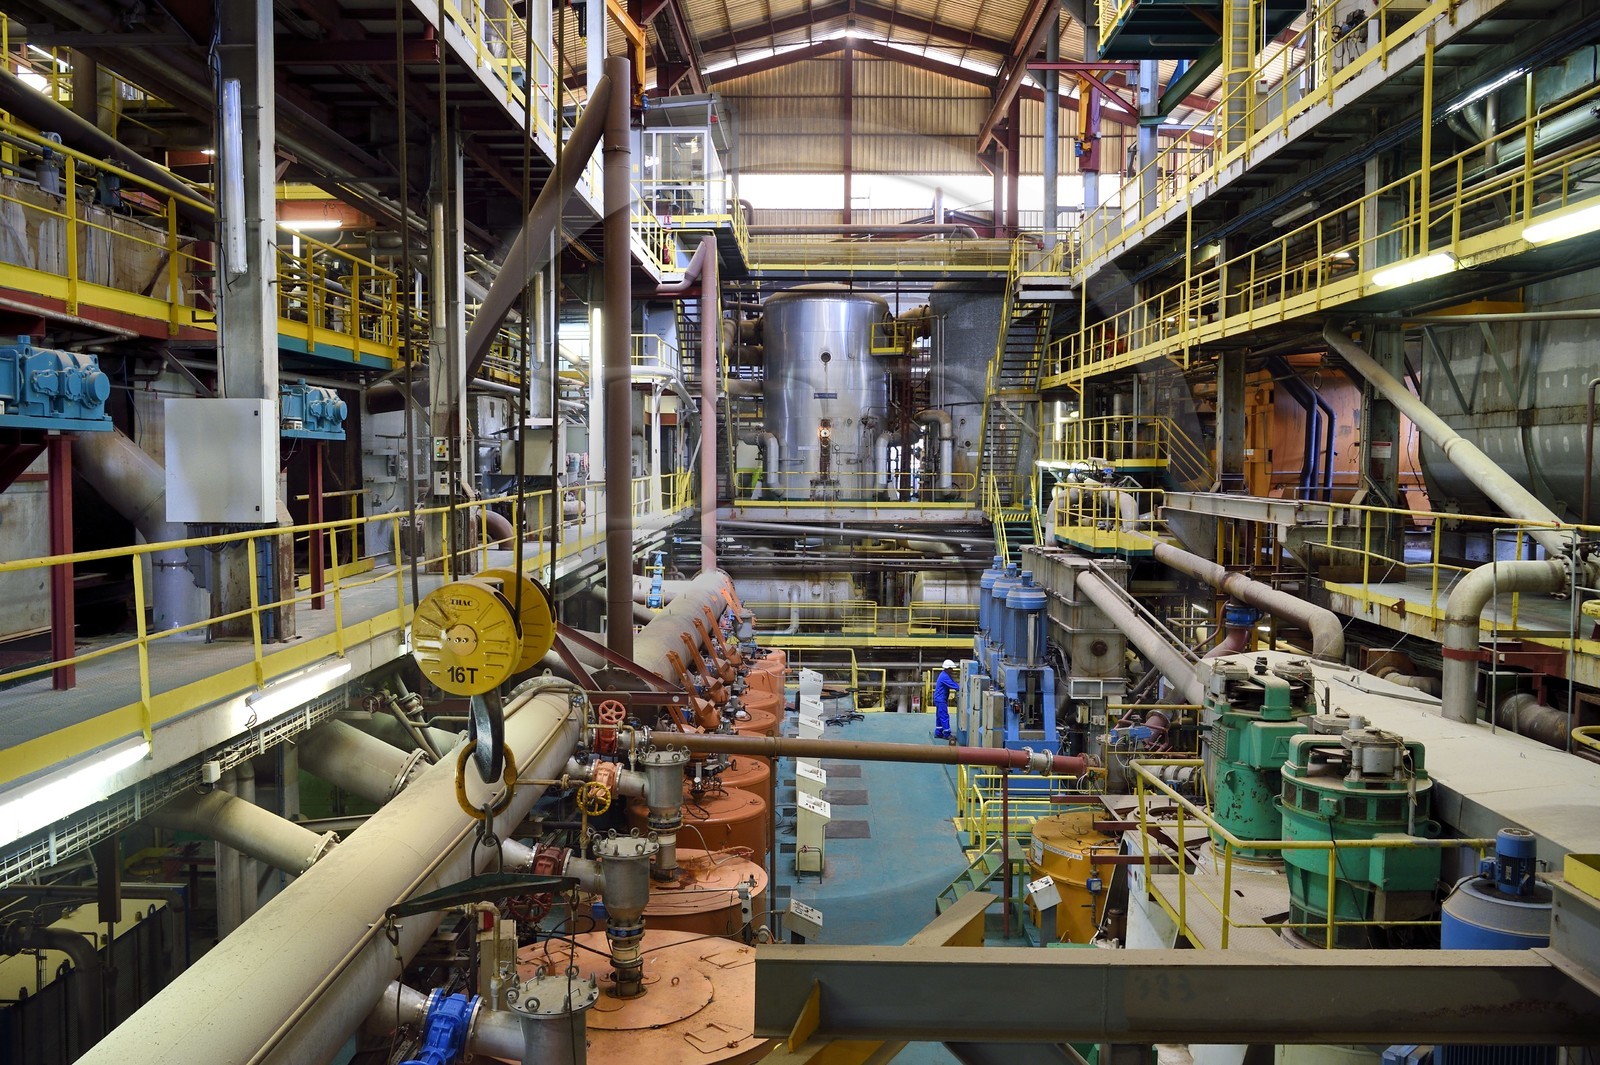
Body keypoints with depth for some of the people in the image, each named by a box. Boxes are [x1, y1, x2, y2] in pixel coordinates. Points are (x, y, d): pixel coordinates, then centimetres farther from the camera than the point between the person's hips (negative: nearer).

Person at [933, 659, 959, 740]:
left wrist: (959, 686, 0)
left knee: (940, 717, 14)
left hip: (940, 699, 11)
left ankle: (938, 733, 20)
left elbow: (953, 683, 13)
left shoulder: (945, 674, 12)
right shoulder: (945, 677, -21)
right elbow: (953, 685, -24)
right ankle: (947, 734, -1)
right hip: (941, 700, -11)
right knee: (944, 717, -6)